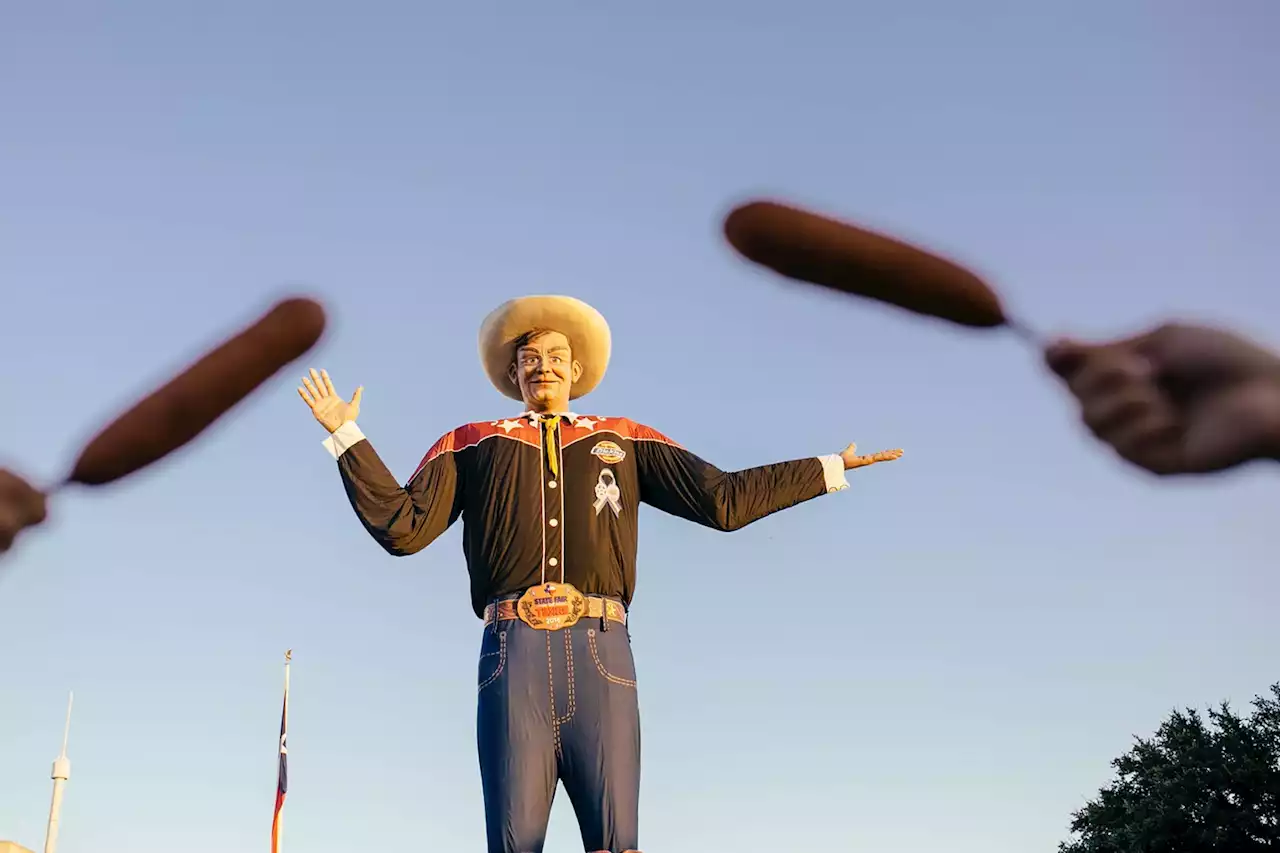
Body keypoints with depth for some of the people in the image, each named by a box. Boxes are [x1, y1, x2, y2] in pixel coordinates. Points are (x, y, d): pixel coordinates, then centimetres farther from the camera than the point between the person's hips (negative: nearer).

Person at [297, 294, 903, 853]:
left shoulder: (626, 440, 22)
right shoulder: (473, 444, 21)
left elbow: (723, 501, 16)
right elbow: (402, 526, 11)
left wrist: (830, 470, 14)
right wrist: (346, 436, 8)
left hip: (600, 651, 1)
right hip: (513, 650, 0)